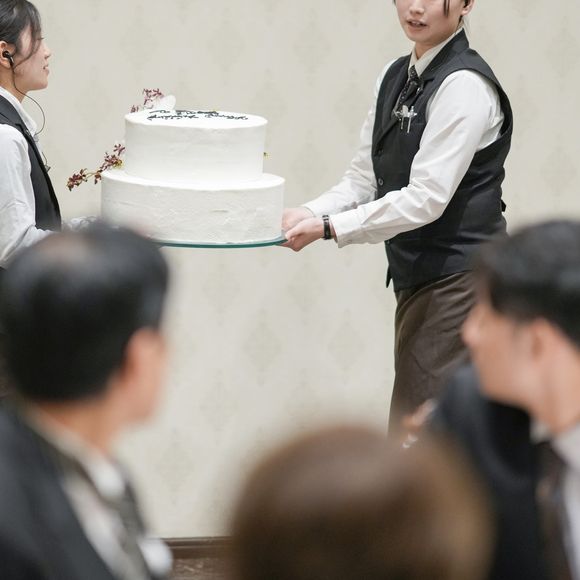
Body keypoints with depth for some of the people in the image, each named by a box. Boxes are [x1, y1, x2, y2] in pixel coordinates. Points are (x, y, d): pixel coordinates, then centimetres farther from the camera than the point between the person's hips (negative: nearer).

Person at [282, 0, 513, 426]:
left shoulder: (464, 86, -15)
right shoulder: (396, 78, 12)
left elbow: (426, 197, -21)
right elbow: (363, 178, 11)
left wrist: (328, 227, -22)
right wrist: (309, 213, -8)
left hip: (459, 280, -9)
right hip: (417, 278, 9)